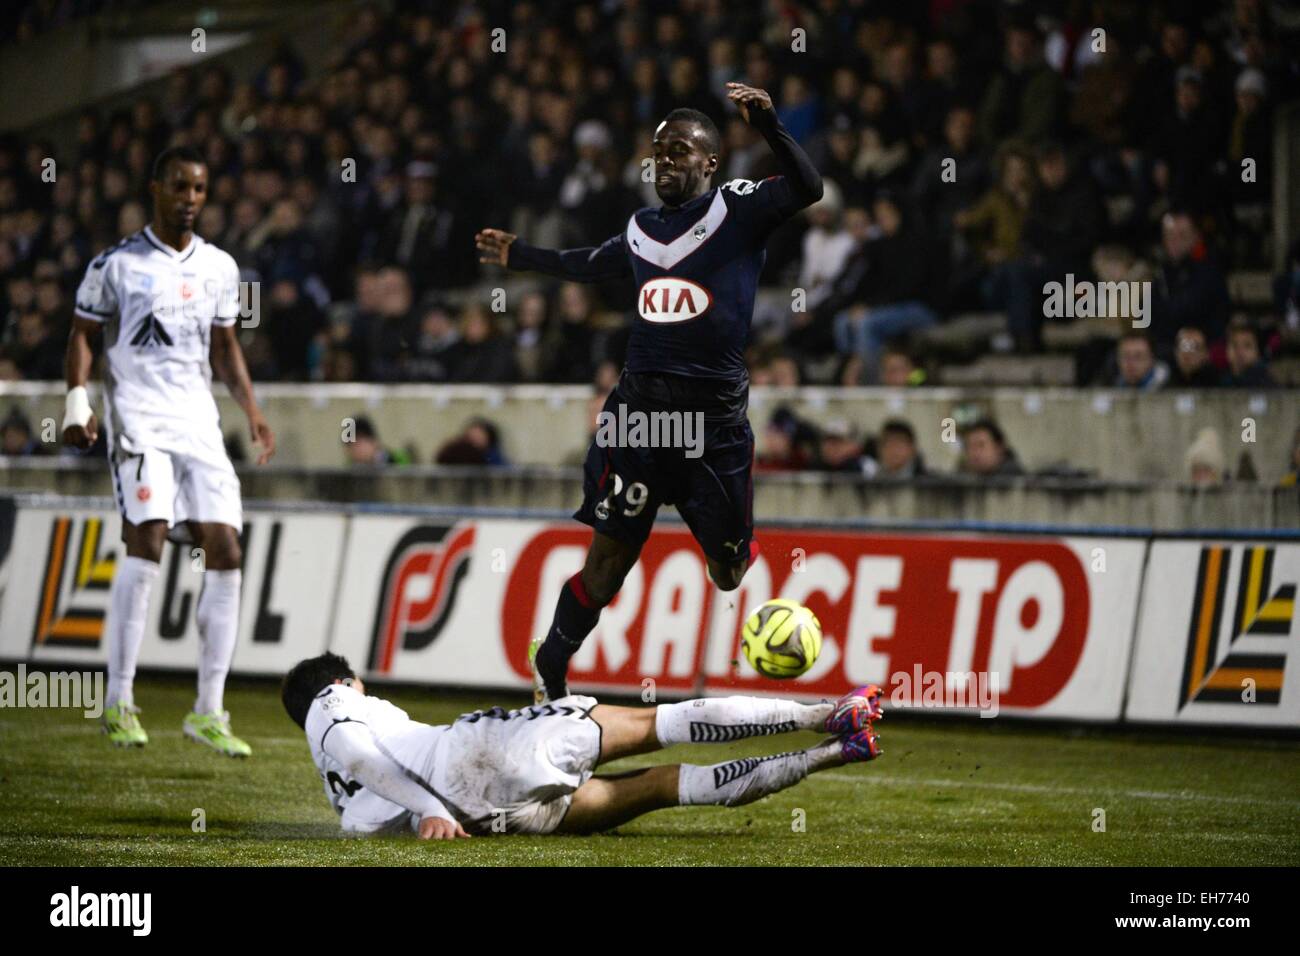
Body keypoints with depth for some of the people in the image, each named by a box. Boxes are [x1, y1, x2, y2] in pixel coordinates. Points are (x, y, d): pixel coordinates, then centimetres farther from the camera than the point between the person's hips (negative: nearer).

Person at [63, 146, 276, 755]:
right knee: (146, 542, -21)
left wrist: (252, 411, 12)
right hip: (137, 418, -5)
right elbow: (82, 334, 4)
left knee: (225, 555, -4)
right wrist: (78, 401, -10)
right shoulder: (117, 264, 1)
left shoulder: (218, 268, 15)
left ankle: (208, 711, 3)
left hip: (199, 423, 5)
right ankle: (119, 702, -13)